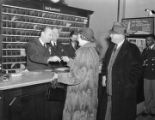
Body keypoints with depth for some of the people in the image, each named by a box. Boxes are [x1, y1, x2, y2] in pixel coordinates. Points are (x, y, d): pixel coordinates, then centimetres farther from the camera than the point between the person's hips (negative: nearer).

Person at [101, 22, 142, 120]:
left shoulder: (132, 49, -13)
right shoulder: (111, 47, 10)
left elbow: (137, 70, -14)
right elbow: (106, 62, 23)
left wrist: (129, 85, -14)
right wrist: (104, 75, 10)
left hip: (124, 93, -6)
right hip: (109, 90, 7)